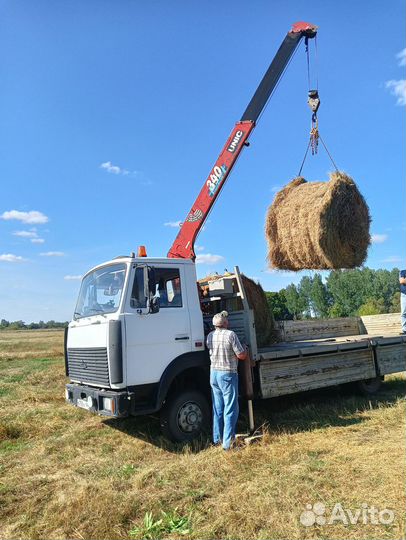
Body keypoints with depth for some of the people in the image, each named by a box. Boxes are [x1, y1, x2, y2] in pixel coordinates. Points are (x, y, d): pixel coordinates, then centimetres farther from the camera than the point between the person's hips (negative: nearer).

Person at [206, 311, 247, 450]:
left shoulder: (210, 336, 2)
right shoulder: (230, 334, -17)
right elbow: (241, 356, -14)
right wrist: (245, 349, 8)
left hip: (214, 373, 6)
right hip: (228, 375, -6)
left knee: (217, 408, 16)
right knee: (230, 409, 1)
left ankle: (217, 439, 24)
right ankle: (228, 442, 3)